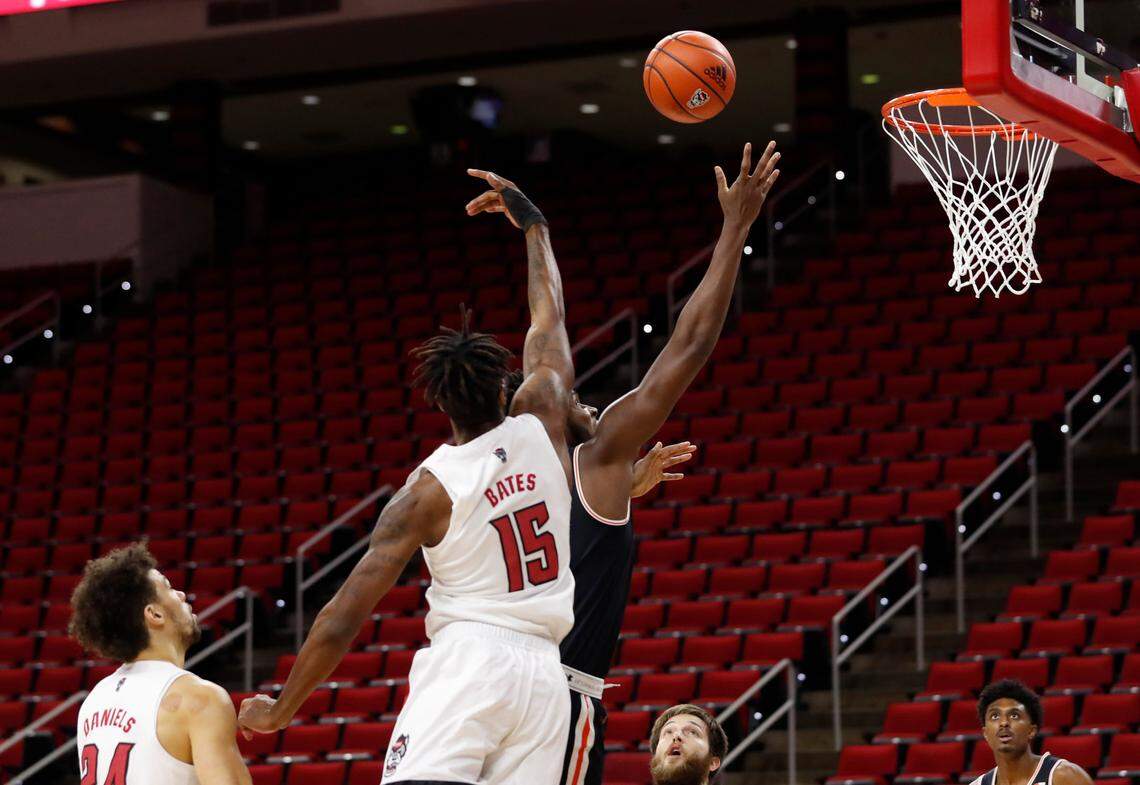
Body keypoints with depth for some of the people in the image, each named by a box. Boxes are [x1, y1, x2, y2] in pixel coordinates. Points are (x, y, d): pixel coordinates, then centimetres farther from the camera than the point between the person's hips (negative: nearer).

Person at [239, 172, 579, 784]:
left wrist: (280, 711, 8)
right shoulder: (541, 427, 7)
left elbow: (343, 618, -3)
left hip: (467, 659, -4)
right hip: (543, 671, 4)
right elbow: (549, 321, 27)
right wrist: (533, 226, 42)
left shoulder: (428, 491, -1)